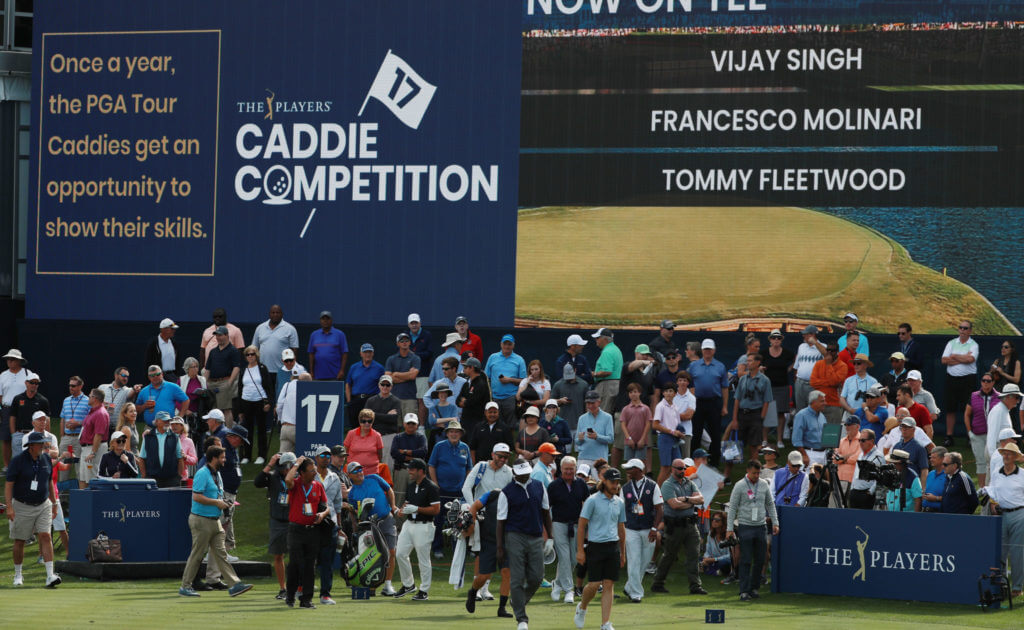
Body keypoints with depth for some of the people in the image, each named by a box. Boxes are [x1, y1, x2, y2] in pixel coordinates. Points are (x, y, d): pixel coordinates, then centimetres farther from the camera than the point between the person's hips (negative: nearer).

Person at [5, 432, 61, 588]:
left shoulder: (46, 458, 4)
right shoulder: (17, 461, -11)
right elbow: (9, 485, -12)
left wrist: (54, 503, 17)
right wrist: (9, 507, -20)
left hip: (43, 505, 3)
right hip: (22, 507, -3)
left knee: (45, 536, -11)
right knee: (19, 541, 6)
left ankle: (50, 575, -17)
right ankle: (18, 575, 23)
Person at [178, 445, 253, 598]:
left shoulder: (217, 473, 15)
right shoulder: (202, 474, -15)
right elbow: (196, 497, -23)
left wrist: (222, 503, 10)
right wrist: (216, 502, -17)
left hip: (215, 520, 9)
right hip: (202, 521, -9)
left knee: (220, 554, 5)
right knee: (197, 554, -1)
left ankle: (234, 585, -1)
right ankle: (185, 587, 8)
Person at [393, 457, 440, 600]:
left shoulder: (431, 487, -11)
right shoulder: (411, 486, 14)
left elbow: (436, 510, -15)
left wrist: (416, 509, -19)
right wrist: (404, 508, 0)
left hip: (423, 526, -8)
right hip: (409, 524, 8)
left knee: (423, 559, -2)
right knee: (400, 554, 5)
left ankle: (424, 590, 7)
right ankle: (408, 584, 20)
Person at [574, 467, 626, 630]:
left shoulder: (619, 502, 11)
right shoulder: (593, 501, -5)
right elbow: (581, 526, -5)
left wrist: (622, 553, 20)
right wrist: (580, 550, -9)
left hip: (613, 547, 4)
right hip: (595, 546, -4)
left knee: (609, 585, 0)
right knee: (594, 584, -7)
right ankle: (582, 608, 23)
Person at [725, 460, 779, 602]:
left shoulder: (763, 484, 8)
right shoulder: (739, 486, -4)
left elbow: (770, 504, 17)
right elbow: (732, 507, -3)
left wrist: (775, 522, 10)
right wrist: (730, 528, -8)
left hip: (761, 526, 4)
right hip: (745, 526, -4)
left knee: (760, 560, 4)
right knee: (746, 561, -7)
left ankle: (753, 588, 15)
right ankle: (744, 591, -6)